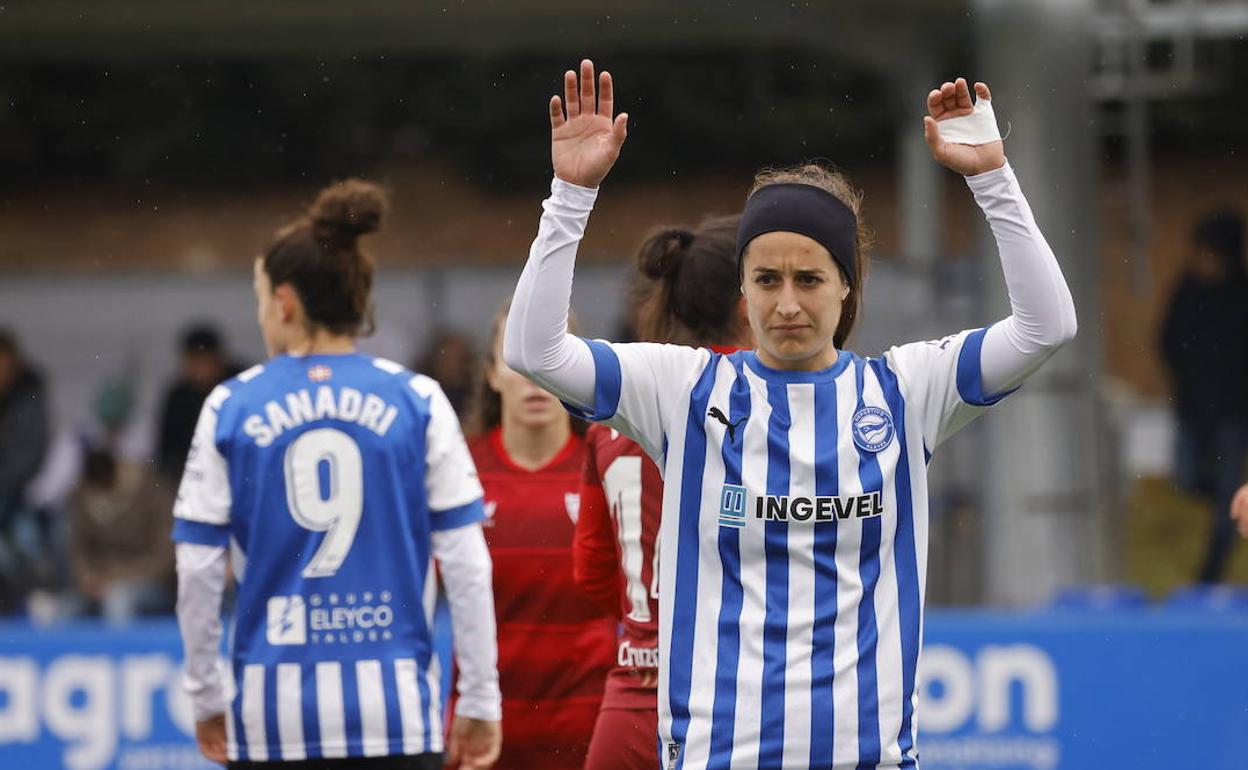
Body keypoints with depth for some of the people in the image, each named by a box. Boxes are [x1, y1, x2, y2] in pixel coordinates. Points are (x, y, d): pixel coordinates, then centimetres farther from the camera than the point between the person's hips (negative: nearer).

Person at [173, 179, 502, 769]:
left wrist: (206, 698, 12)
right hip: (394, 705, 0)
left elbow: (197, 570, 2)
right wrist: (479, 700, 6)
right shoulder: (417, 403, 2)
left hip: (273, 715, 0)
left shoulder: (230, 409, 2)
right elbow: (467, 564, 0)